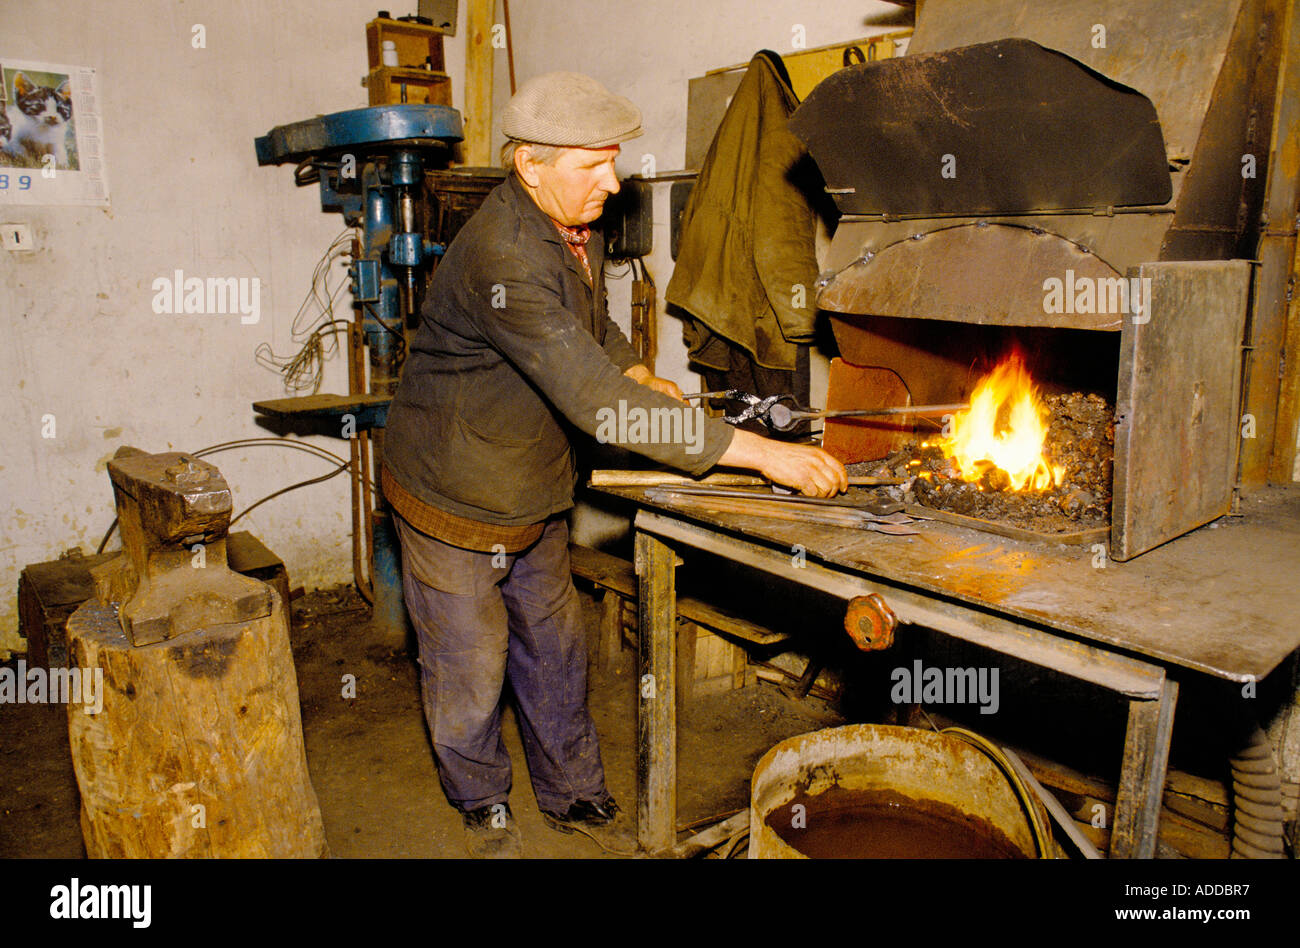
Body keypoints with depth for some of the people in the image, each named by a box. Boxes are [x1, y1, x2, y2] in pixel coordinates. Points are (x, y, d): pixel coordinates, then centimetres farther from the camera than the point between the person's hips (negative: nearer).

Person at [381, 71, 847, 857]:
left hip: (536, 494, 8)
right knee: (471, 666, 10)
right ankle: (484, 804, 36)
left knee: (554, 649, 17)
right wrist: (758, 452, -40)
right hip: (455, 498, -7)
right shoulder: (502, 259, -32)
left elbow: (595, 323, 19)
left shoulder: (576, 230, -2)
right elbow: (596, 401, -40)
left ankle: (572, 792, 37)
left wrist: (641, 376, -3)